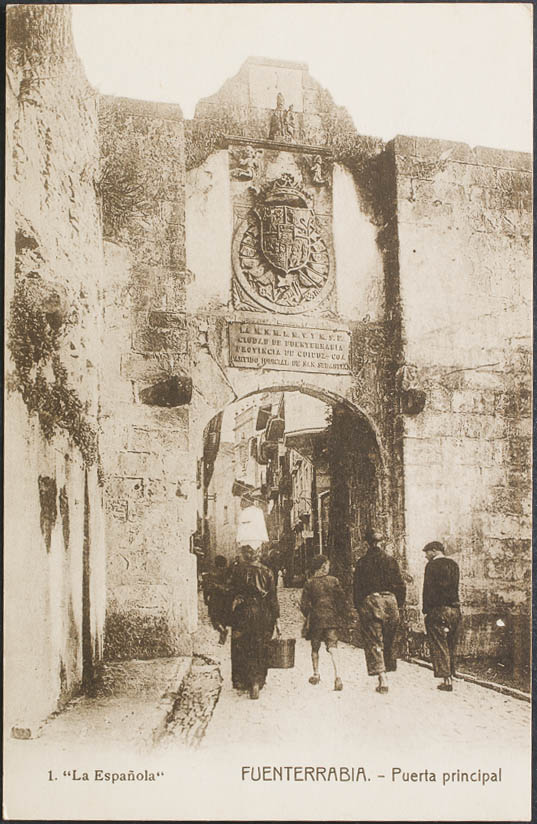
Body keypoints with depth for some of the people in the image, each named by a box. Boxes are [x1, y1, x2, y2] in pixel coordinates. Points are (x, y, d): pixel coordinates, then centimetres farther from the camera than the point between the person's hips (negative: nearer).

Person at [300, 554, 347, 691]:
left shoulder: (309, 583, -2)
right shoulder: (333, 580, -3)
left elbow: (304, 604, -2)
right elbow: (341, 599, -2)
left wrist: (309, 616, 15)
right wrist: (343, 618, 7)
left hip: (315, 618, 0)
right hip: (332, 618, 0)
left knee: (315, 648, 18)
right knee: (333, 648, -4)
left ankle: (316, 675, 27)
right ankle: (337, 676, -19)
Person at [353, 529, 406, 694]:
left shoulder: (362, 562, 0)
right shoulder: (391, 560, 2)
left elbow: (357, 587, 1)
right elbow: (400, 585, 3)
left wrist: (358, 607, 8)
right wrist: (400, 604, 13)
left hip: (370, 602, -2)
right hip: (390, 600, 2)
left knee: (374, 642, 0)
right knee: (388, 641, 16)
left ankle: (382, 679, -10)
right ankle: (387, 671, 20)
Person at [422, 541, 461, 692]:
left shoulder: (432, 565, -7)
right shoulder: (454, 564, 12)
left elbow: (428, 589, -10)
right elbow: (455, 587, 12)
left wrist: (426, 610, -7)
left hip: (438, 610, -6)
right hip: (455, 608, 6)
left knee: (439, 646, -2)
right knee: (451, 646, 14)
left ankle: (447, 680, -6)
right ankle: (450, 675, 18)